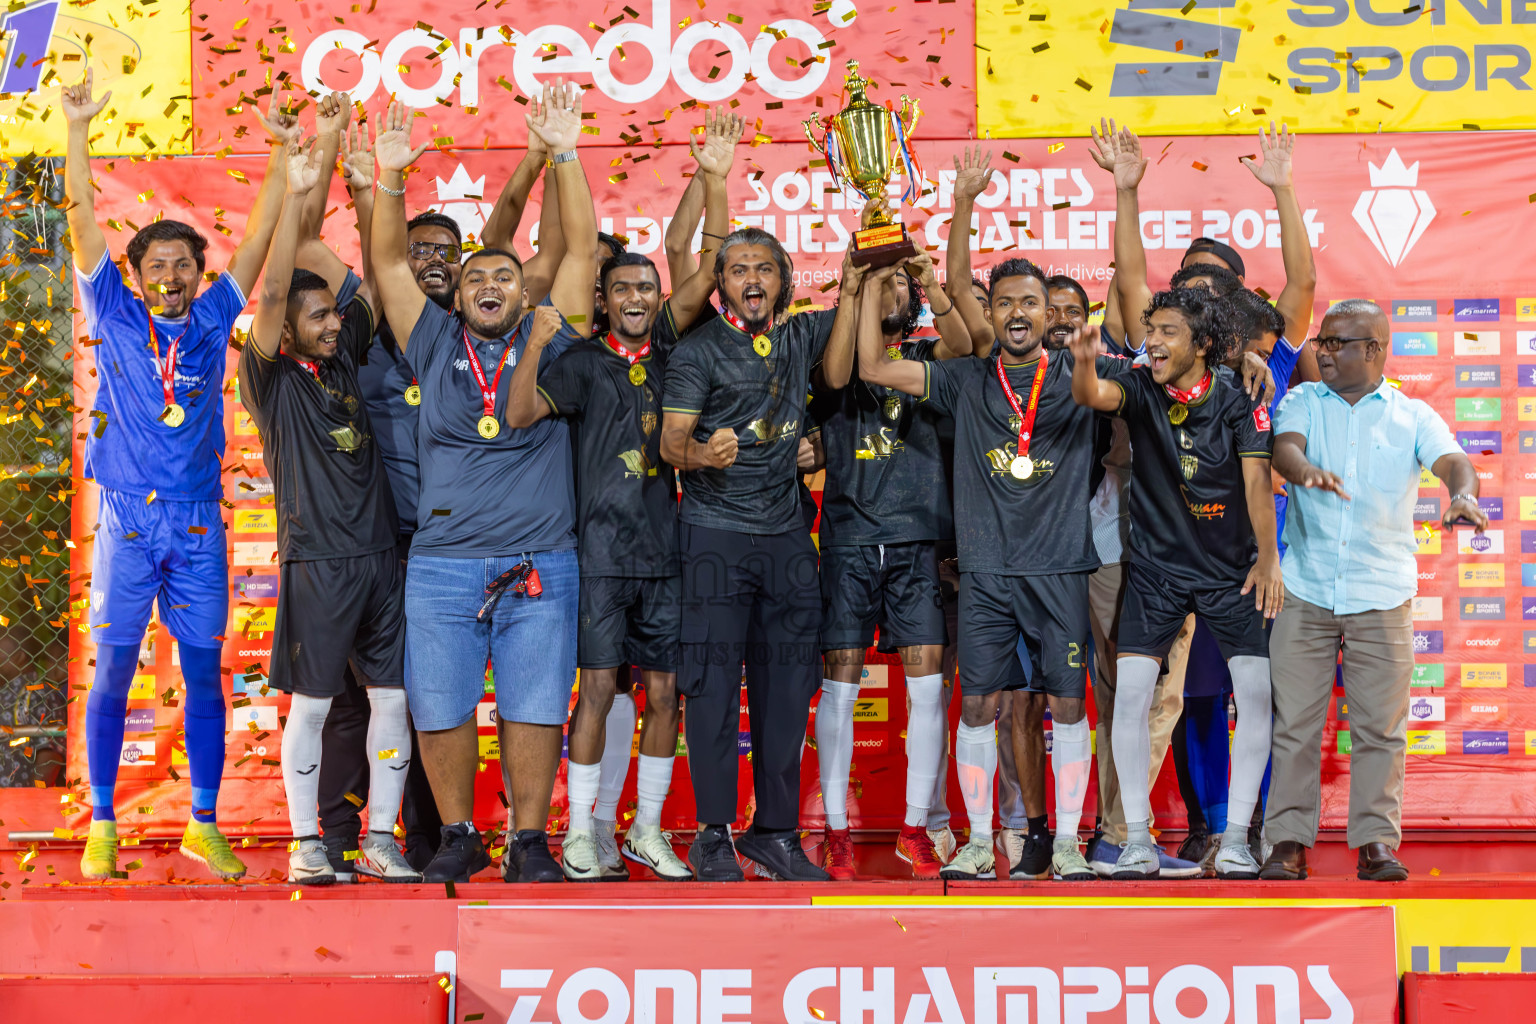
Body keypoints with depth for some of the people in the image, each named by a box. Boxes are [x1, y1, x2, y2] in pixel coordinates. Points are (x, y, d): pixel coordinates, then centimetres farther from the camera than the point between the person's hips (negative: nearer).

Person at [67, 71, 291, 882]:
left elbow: (259, 235, 5)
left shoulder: (213, 320, 8)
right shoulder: (114, 316, 5)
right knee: (112, 670, 2)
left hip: (198, 522, 2)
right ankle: (102, 825, 9)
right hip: (126, 519, -2)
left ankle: (204, 824, 12)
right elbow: (82, 219, -1)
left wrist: (282, 150, -2)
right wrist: (77, 130, -7)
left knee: (204, 672, 4)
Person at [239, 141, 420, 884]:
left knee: (393, 695, 4)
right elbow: (272, 292, -14)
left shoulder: (344, 359, 13)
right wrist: (295, 196, -21)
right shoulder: (271, 377, -1)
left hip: (381, 554, 5)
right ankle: (307, 843, 9)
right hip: (315, 560, -5)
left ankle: (380, 839, 10)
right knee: (311, 703, 1)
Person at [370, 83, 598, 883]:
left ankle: (530, 841, 10)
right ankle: (459, 838, 16)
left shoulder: (549, 338, 9)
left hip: (541, 565, -1)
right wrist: (390, 177, -4)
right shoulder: (435, 345, 11)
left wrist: (564, 156, -3)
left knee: (534, 707, 0)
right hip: (442, 565, 1)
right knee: (439, 707, 2)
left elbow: (581, 246, 3)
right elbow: (388, 261, 7)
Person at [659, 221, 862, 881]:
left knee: (787, 686, 4)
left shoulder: (798, 337, 13)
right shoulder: (698, 350, -2)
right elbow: (671, 440, -7)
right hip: (715, 535, -5)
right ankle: (714, 836, 2)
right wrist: (702, 453, -30)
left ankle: (775, 831, 12)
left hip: (786, 535, 5)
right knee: (715, 684, -5)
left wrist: (850, 291, 5)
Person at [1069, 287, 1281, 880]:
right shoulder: (1141, 392, -6)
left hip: (1232, 569, 0)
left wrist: (1268, 557, -20)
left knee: (1257, 692, -7)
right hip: (1156, 568, 0)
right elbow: (1093, 396, -26)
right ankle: (1137, 838, 2)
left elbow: (1256, 478, -13)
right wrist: (1083, 362, -48)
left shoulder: (1238, 400, -7)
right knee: (1130, 693, -9)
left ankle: (1235, 837, 5)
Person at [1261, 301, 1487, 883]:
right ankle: (1289, 841, 6)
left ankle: (1375, 841, 8)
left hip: (1382, 595, 0)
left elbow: (1451, 461, -9)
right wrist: (1305, 468, -35)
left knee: (1380, 725, 0)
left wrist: (1464, 494, -33)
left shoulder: (1413, 416, 8)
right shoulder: (1302, 402, 10)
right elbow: (1283, 446, -10)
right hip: (1305, 593, 0)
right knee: (1294, 721, -1)